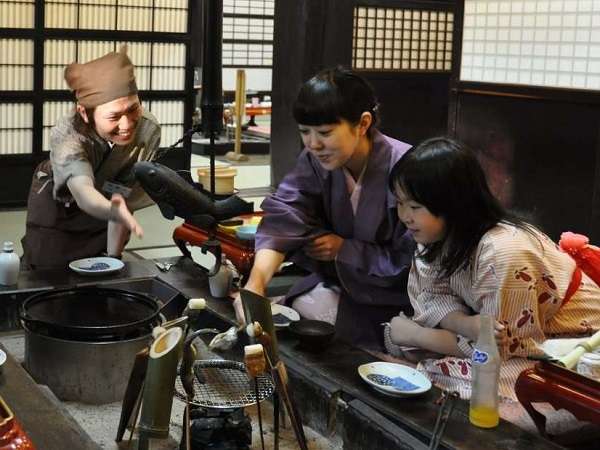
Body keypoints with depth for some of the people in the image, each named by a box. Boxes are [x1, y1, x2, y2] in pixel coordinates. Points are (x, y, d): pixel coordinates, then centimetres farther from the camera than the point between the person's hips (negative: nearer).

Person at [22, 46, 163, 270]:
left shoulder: (148, 130, -31)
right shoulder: (66, 136, -39)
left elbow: (123, 198, -24)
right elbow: (84, 195, -56)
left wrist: (113, 256, -24)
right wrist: (115, 210, -78)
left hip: (101, 207, 2)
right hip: (56, 206, -2)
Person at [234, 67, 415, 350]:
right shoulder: (315, 161, -7)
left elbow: (412, 263, -22)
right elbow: (283, 219, -21)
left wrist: (344, 249, -18)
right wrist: (256, 283, -37)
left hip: (395, 292, -5)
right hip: (341, 279, 6)